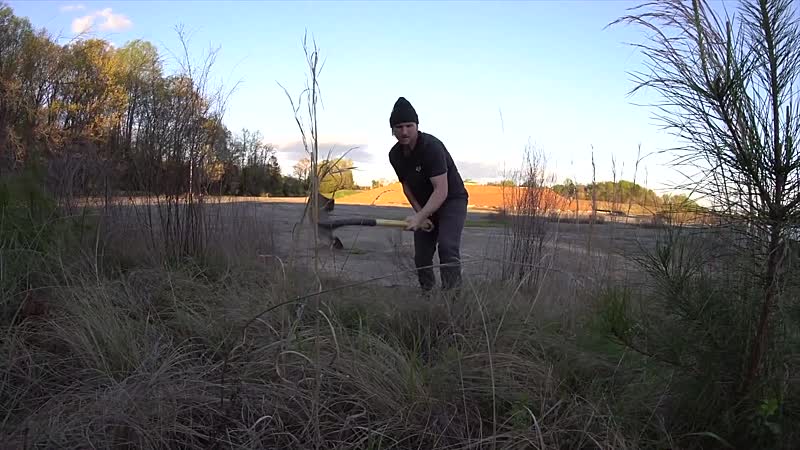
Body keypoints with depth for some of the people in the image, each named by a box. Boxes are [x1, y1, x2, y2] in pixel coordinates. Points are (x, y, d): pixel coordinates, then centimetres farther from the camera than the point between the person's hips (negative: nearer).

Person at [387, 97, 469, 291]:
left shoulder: (431, 146, -27)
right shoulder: (395, 155, -5)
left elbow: (441, 191, -34)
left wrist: (419, 217, -41)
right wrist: (419, 212, -4)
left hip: (452, 200, -7)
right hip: (425, 207, 7)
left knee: (447, 247, -25)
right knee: (421, 257, 5)